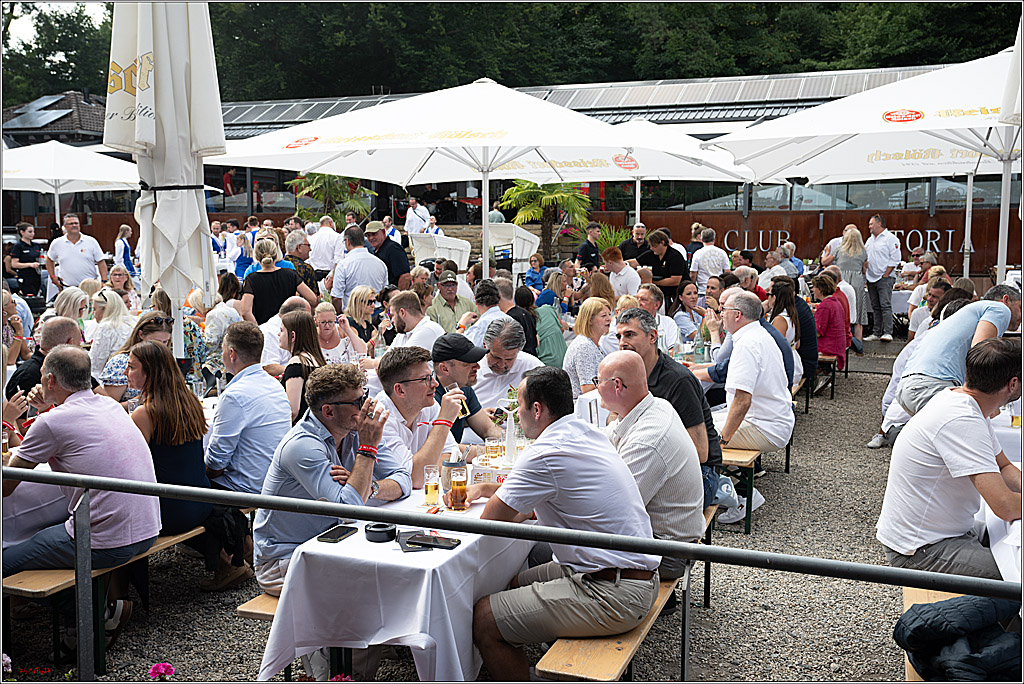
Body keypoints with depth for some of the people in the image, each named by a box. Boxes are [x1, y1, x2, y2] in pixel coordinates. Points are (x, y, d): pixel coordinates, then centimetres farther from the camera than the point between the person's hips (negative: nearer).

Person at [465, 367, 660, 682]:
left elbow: (490, 519, -10)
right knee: (514, 583, 22)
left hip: (613, 596, -10)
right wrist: (485, 488, 26)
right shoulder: (584, 431, 10)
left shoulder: (547, 453, -18)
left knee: (483, 618, -9)